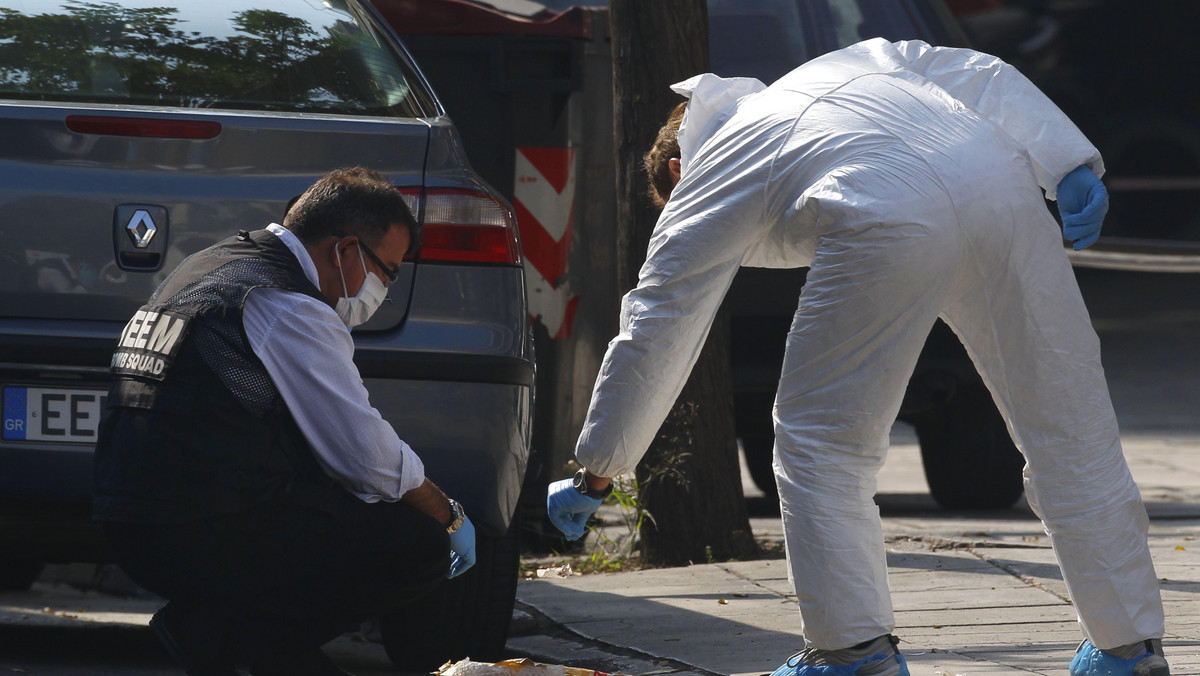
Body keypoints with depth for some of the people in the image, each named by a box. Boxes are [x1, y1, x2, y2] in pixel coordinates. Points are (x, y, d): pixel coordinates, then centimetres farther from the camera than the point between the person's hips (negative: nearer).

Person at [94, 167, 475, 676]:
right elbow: (372, 458, -11)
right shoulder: (289, 308, -12)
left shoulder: (215, 266, 19)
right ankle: (223, 630, -8)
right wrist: (450, 516, 8)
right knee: (421, 547, -8)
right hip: (202, 538, -10)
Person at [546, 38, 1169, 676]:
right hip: (1005, 187, 5)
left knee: (821, 443, 13)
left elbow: (650, 343, 31)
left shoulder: (702, 193, 28)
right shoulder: (848, 65, 40)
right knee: (1065, 432, 12)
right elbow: (981, 78, 26)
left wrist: (593, 478, 40)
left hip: (890, 225, -5)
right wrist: (1073, 169, 17)